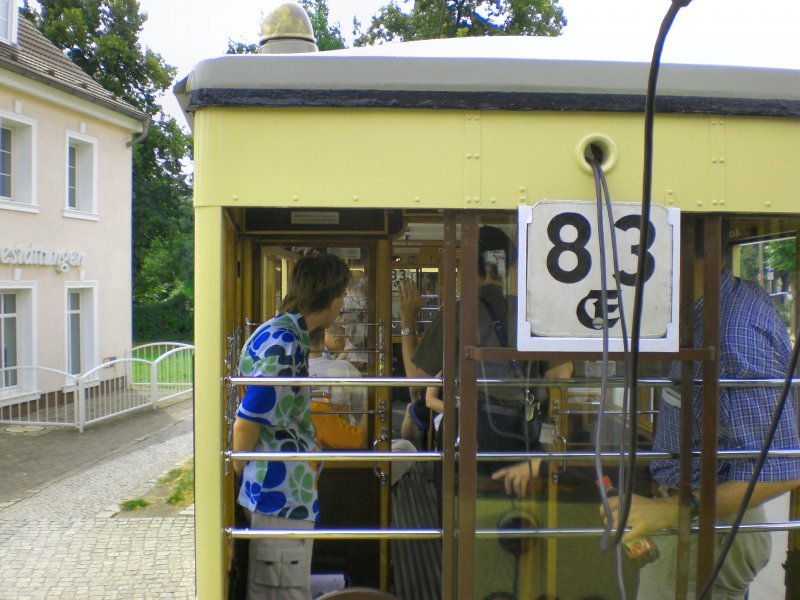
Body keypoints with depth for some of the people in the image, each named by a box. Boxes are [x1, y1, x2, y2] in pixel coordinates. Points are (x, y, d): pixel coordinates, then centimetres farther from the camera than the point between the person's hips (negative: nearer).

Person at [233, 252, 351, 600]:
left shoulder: (289, 335, 13)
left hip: (286, 492, 10)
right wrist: (237, 477, -6)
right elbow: (247, 422, -20)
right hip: (281, 495, -10)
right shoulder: (283, 342, -20)